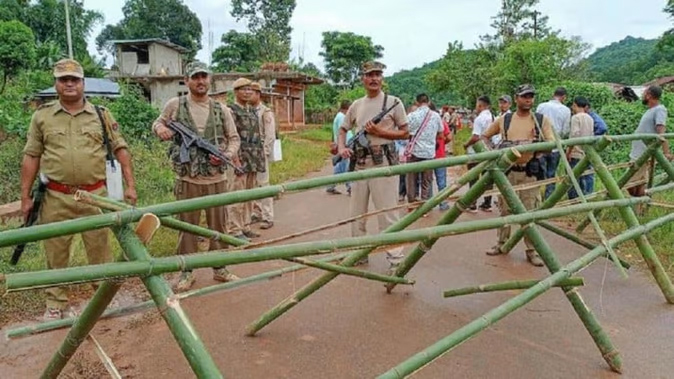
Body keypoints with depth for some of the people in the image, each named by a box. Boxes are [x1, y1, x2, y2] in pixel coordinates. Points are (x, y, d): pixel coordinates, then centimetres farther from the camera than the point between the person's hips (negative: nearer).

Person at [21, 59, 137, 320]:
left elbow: (120, 150, 4)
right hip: (56, 198, 1)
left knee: (99, 249, 9)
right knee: (56, 253, 10)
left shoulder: (101, 115, 4)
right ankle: (55, 304, 25)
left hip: (95, 195, 0)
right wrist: (25, 196, 3)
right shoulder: (42, 116, 4)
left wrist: (130, 185, -4)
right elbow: (31, 157, 6)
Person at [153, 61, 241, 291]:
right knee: (187, 226, 7)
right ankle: (186, 272, 20)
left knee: (218, 225, 11)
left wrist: (226, 155, -8)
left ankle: (219, 268, 25)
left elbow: (234, 138, 11)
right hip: (187, 179, -2)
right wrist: (160, 128, -9)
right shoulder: (175, 105, 0)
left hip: (217, 178, 2)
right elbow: (158, 123, 15)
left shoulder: (221, 109, 5)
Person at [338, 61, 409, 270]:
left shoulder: (393, 102, -1)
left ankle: (396, 258, 4)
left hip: (383, 162, -5)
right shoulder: (356, 105, 12)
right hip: (360, 163, 5)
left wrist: (379, 132, -13)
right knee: (357, 212, 12)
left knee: (387, 212, -5)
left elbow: (405, 133, -1)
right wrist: (342, 148, 1)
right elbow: (343, 129, 20)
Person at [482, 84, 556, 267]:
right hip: (507, 170, 2)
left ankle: (532, 250, 10)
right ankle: (501, 243, 24)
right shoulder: (504, 120, 5)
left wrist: (538, 144, -22)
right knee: (505, 209, 10)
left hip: (530, 172, -1)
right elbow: (484, 136, 15)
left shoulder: (542, 120, 2)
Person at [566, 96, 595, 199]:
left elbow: (575, 135, -19)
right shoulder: (590, 118, 13)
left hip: (575, 154, -7)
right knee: (583, 180, 12)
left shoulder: (576, 117, -9)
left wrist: (568, 151, -14)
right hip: (586, 154, 7)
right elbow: (591, 136, 14)